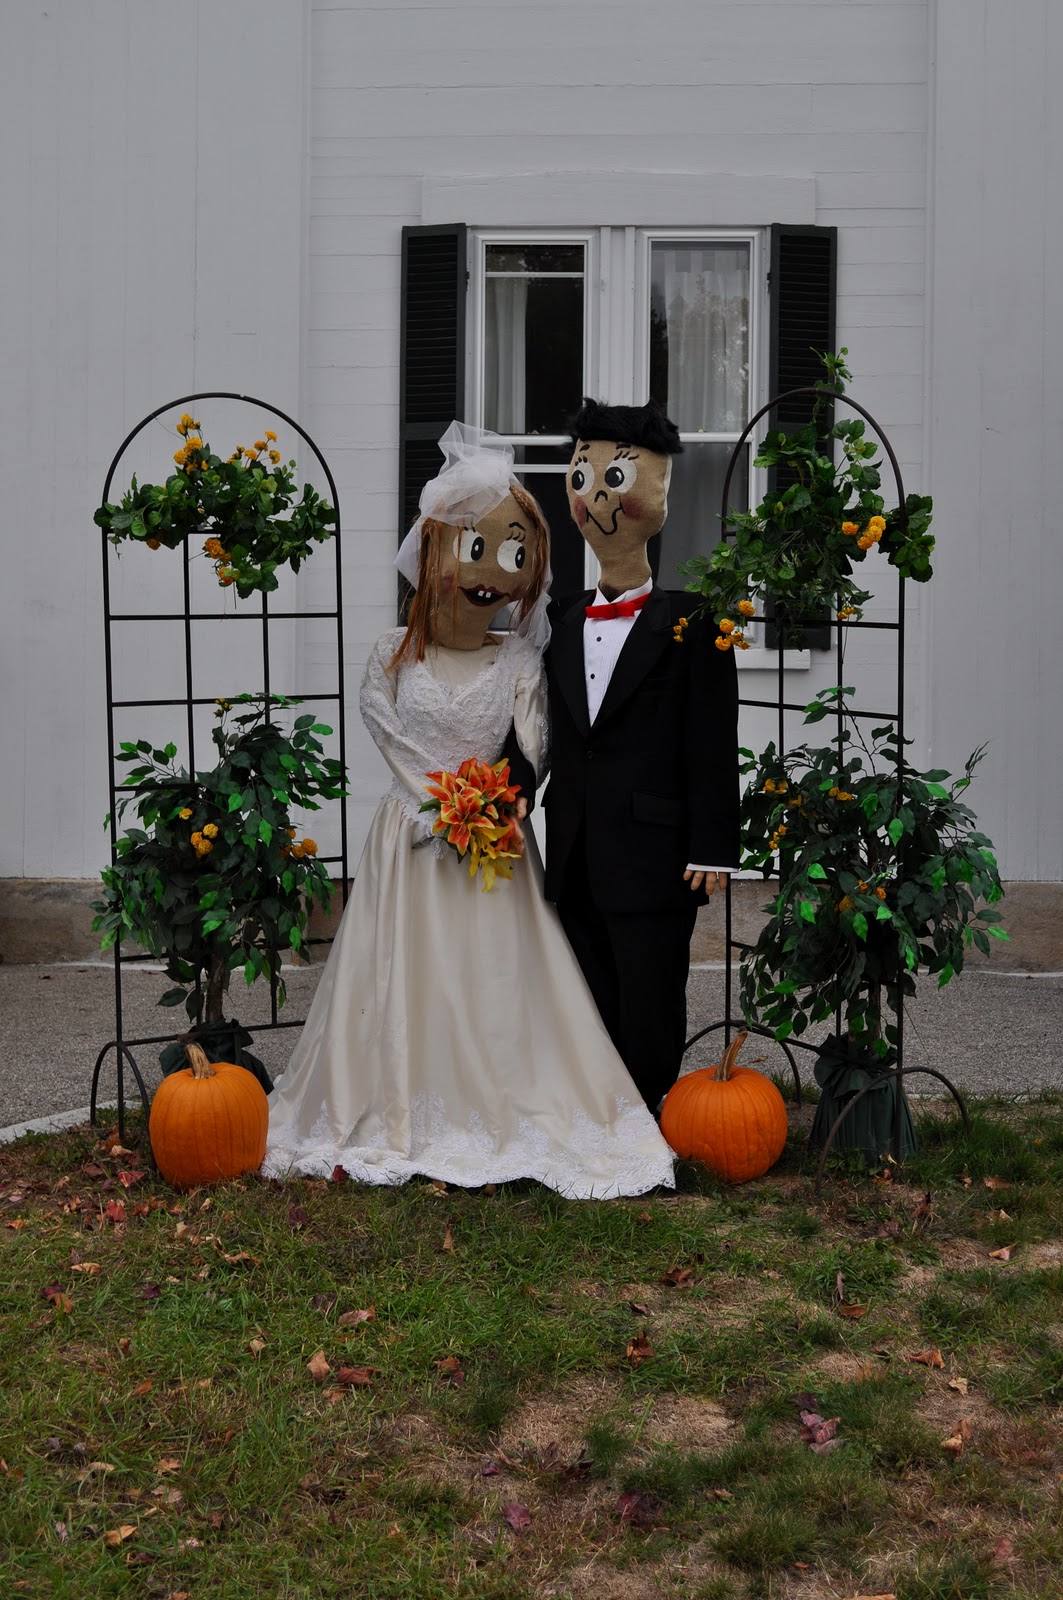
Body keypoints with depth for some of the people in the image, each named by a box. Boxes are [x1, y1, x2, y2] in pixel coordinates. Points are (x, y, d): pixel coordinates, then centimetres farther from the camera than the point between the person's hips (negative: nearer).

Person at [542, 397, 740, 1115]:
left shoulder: (691, 626, -4)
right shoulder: (562, 622, 14)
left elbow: (713, 750, -8)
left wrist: (712, 850, -12)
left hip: (653, 864, -6)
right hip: (575, 866, 6)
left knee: (650, 1025, 0)